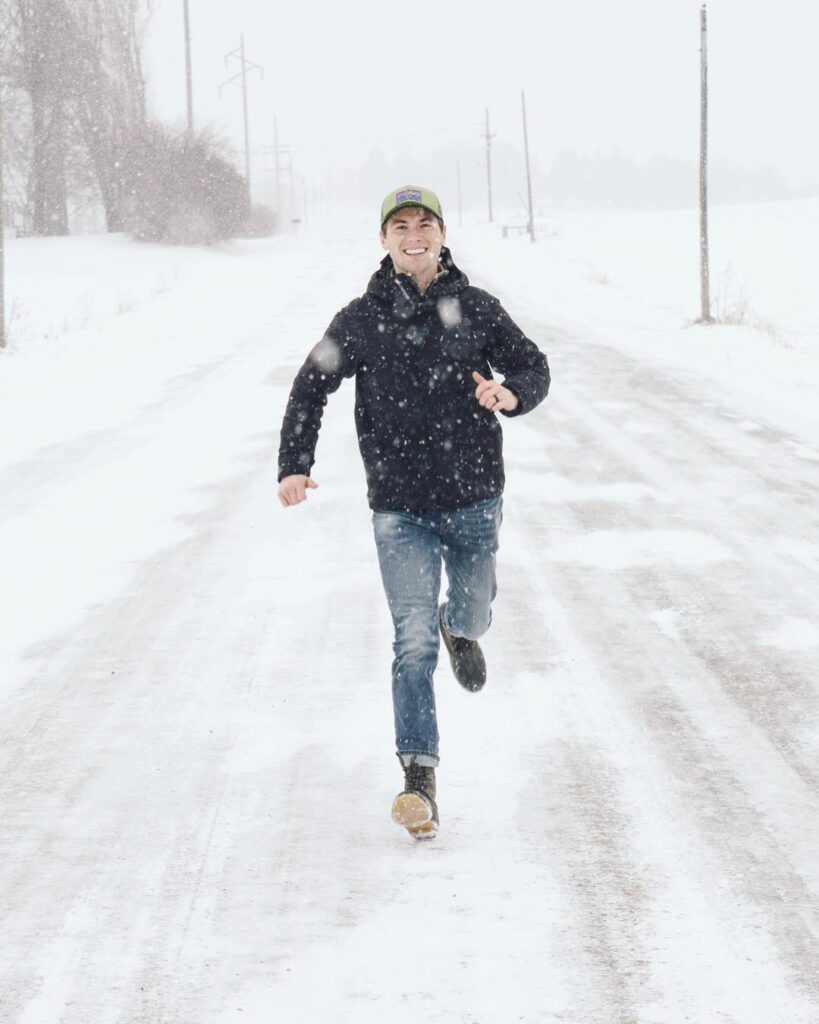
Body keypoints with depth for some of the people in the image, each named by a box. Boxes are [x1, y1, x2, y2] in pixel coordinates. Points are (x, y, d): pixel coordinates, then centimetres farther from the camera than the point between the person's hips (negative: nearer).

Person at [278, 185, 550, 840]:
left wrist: (511, 394, -21)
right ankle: (420, 780, -9)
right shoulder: (361, 321, -2)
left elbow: (533, 366, 2)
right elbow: (311, 389, 8)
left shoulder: (475, 310, -1)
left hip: (473, 497, 2)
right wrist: (295, 464, -4)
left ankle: (460, 630, 60)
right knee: (414, 643, -10)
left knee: (473, 611, 21)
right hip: (399, 506, -1)